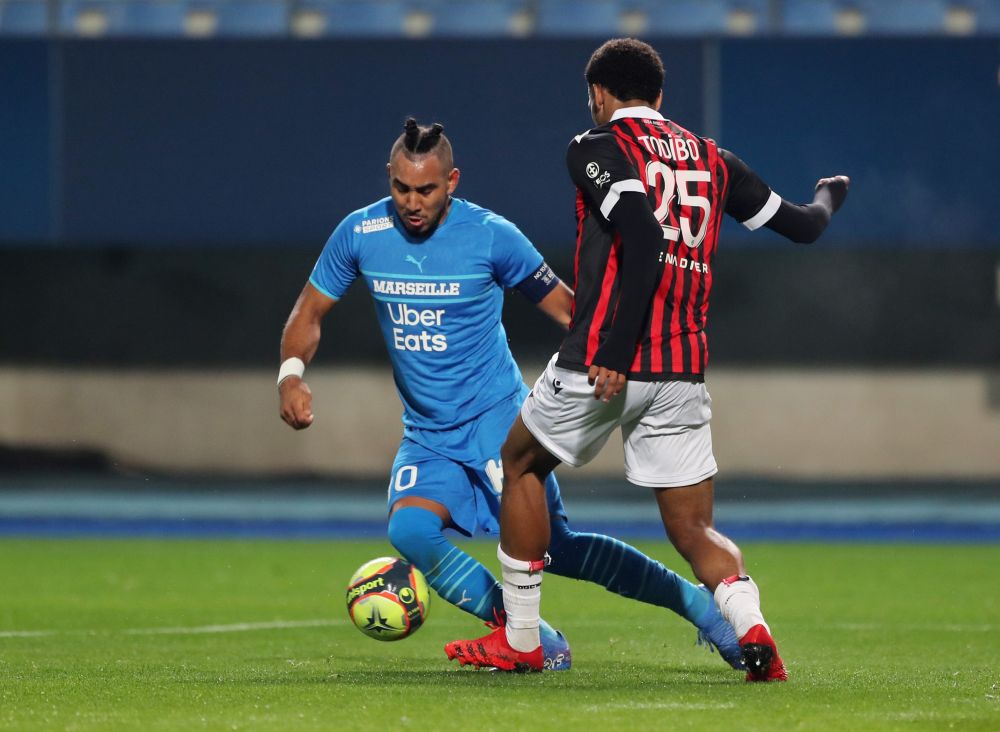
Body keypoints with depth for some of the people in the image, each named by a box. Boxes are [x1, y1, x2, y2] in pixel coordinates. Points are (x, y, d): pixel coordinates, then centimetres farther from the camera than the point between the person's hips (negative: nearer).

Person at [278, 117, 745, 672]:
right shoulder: (360, 234, -3)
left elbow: (566, 307, -1)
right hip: (427, 435, 4)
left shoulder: (491, 235, -11)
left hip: (496, 417, -3)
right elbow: (309, 313, 8)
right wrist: (291, 375, -10)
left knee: (552, 546, -12)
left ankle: (691, 600, 7)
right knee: (410, 529, -23)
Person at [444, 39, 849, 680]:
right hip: (684, 374, 4)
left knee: (521, 464, 21)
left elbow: (641, 236, -19)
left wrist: (616, 351, -24)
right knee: (694, 530, 8)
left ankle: (520, 640, 23)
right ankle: (752, 627, -21)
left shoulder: (597, 148, -3)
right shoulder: (715, 161, 14)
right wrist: (830, 194, 47)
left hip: (604, 364, -4)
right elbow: (803, 226, 23)